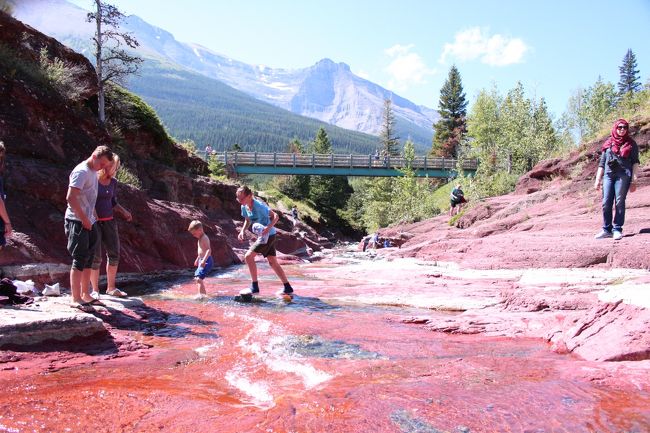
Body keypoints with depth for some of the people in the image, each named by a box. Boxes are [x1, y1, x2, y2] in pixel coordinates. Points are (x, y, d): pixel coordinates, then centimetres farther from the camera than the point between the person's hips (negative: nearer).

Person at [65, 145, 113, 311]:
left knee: (88, 259, 14)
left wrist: (92, 217, 14)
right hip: (77, 222, -9)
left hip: (88, 221, 9)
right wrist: (84, 219, -18)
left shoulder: (93, 172, 15)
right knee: (79, 260, -6)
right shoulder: (81, 171, -14)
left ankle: (85, 294, 24)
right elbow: (70, 197, -22)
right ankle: (76, 299, -1)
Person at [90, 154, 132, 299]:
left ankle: (111, 287, 17)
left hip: (109, 221, 6)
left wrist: (124, 212, 2)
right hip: (93, 222, -6)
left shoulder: (113, 182, 6)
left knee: (114, 254, 4)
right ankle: (95, 290, 6)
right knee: (95, 258, -6)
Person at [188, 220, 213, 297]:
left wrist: (204, 260, -36)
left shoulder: (204, 238, -17)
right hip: (202, 261, 11)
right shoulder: (200, 239, 15)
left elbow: (209, 250, -27)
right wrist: (198, 259, 34)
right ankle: (203, 293, 35)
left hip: (206, 261, -11)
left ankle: (201, 295, -26)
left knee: (199, 278, -22)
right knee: (197, 278, 22)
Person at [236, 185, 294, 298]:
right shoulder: (244, 207, 1)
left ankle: (254, 287, -4)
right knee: (273, 262, 13)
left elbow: (275, 216, -21)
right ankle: (288, 288, 20)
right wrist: (243, 231, -1)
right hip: (262, 235, 9)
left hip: (269, 235, -9)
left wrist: (268, 227, -35)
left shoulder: (259, 205, -23)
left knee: (248, 256, -12)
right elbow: (248, 221, 17)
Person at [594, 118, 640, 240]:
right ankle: (606, 229, 6)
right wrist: (597, 180, 11)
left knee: (619, 203, -5)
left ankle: (617, 229, 1)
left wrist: (634, 181, -3)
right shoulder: (608, 144, 17)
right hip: (608, 175, 2)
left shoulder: (631, 144, 10)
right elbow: (602, 163, 18)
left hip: (623, 175, -2)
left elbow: (635, 163, 6)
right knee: (606, 203, -3)